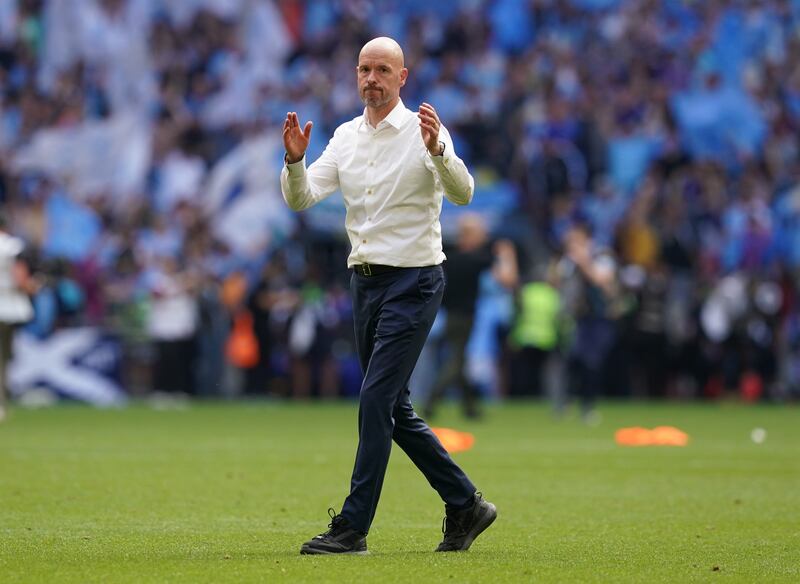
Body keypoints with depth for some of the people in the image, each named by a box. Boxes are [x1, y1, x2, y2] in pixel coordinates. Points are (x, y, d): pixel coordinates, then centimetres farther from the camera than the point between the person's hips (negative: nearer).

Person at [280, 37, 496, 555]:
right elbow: (302, 198, 2)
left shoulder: (424, 132, -9)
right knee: (395, 409, 11)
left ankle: (353, 527, -9)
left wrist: (438, 151, -41)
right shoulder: (346, 137, 10)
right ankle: (466, 505, 22)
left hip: (414, 281, -7)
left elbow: (463, 193, -23)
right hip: (365, 281, 7)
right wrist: (295, 160, -18)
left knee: (376, 399, -12)